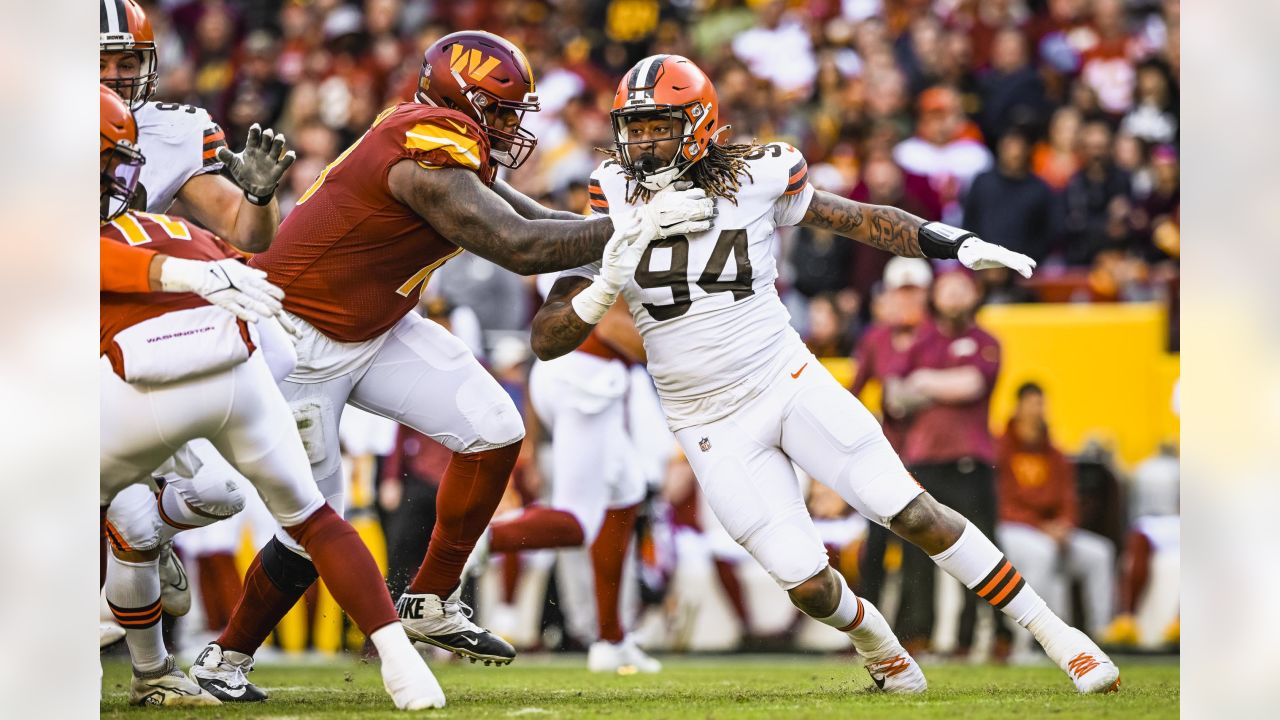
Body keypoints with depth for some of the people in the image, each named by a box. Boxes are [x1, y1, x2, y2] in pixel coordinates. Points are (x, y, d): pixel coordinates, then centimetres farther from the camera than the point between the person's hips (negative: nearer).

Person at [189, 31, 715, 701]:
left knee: (494, 431, -2)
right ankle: (225, 657, 18)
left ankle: (432, 602, 10)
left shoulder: (454, 147, 3)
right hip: (303, 344, -9)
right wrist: (633, 225, -23)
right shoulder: (430, 153, -27)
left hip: (376, 329, 9)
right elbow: (517, 247, -29)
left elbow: (534, 219, 7)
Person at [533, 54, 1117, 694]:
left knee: (915, 514, -9)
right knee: (805, 583, -8)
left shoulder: (754, 178, -9)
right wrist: (604, 287, -27)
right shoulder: (613, 199, -8)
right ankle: (876, 646, 27)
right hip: (713, 426, 0)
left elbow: (858, 219, 7)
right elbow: (547, 341, -8)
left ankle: (1051, 632, 4)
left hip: (789, 382, 0)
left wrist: (954, 245, -5)